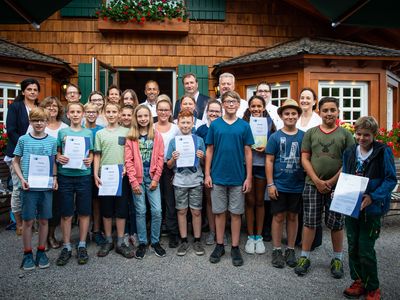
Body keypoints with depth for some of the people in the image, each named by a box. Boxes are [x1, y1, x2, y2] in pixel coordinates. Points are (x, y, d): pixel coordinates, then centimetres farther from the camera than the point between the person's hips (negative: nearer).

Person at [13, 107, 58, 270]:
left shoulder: (52, 141, 4)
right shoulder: (23, 140, 1)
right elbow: (16, 162, 5)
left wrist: (54, 178, -4)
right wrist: (22, 179, -8)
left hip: (46, 186, 1)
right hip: (29, 187, -1)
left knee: (44, 220, 9)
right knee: (28, 220, 5)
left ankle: (41, 252, 23)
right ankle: (27, 254, 20)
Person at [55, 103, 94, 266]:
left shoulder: (88, 133, 7)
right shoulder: (62, 132, 6)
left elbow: (91, 153, 10)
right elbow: (57, 152, 9)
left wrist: (90, 160, -11)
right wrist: (59, 158, -12)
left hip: (83, 175, 0)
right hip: (65, 176, 0)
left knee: (84, 212, 5)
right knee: (66, 214, 4)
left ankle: (82, 246, 18)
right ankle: (66, 247, 18)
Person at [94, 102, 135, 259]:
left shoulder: (126, 132, 4)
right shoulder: (100, 133, 7)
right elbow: (97, 156, 7)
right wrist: (95, 174, -2)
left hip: (121, 176, -1)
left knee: (121, 209, 3)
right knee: (106, 209, 8)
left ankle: (120, 242, 13)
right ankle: (108, 241, 22)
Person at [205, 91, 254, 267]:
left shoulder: (244, 126, 1)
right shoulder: (215, 125, 1)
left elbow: (248, 152, 1)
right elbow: (209, 150, 3)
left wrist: (248, 177, -3)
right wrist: (207, 174, -2)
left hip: (238, 177, 0)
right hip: (218, 177, 0)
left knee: (236, 213, 8)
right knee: (220, 212, 10)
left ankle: (235, 247, 21)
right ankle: (219, 246, 24)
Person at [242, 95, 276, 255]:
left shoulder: (269, 122, 4)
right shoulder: (244, 122, 0)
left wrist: (266, 147, -12)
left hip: (262, 165, 1)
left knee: (260, 201, 11)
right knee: (250, 201, 6)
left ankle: (259, 236, 22)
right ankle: (250, 237, 19)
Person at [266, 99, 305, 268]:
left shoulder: (303, 136, 1)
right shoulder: (275, 137, -4)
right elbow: (269, 161, -4)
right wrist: (270, 184, -8)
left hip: (297, 185, 2)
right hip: (279, 185, -2)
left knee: (293, 216, 12)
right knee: (279, 216, 6)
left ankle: (290, 250, 26)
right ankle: (277, 250, 19)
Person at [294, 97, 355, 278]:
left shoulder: (345, 134, 2)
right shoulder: (311, 133, 5)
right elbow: (305, 158, 2)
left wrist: (332, 181, -10)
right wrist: (317, 180, -8)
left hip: (337, 186, 0)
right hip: (313, 185, 1)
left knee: (336, 223, 9)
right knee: (310, 222, 6)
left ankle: (337, 259, 26)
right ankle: (304, 257, 18)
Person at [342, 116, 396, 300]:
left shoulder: (383, 152, -9)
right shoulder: (349, 153, 6)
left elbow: (391, 180, -11)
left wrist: (372, 197, -22)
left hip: (372, 208, -5)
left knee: (365, 250, -1)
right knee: (353, 248, 14)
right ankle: (358, 281, 33)